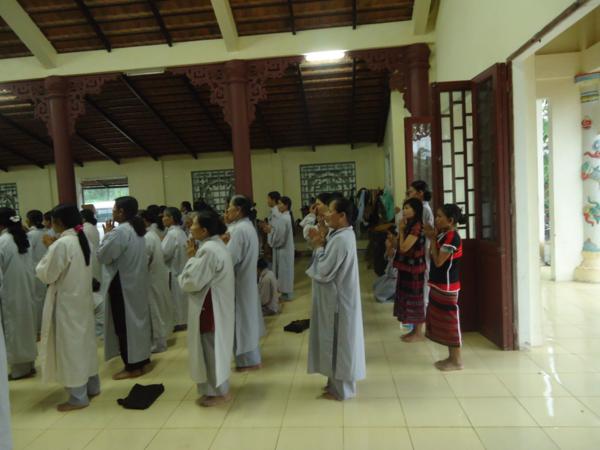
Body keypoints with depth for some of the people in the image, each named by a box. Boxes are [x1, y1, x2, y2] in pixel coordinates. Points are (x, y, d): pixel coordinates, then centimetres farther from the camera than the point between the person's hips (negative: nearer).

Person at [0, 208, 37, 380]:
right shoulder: (22, 239, 3)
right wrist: (26, 286, 13)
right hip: (25, 290, 7)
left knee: (14, 328, 5)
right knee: (26, 324, 15)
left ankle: (20, 368, 16)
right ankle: (28, 364, 27)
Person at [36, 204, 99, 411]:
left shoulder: (61, 244, -20)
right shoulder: (83, 241, 6)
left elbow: (47, 275, -14)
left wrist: (44, 259, 4)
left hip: (66, 302, -8)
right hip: (83, 299, 8)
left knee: (70, 346, 1)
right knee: (84, 342, 17)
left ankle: (78, 397, 10)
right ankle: (92, 386, 28)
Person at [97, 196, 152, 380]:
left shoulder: (119, 231, -21)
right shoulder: (138, 229, 7)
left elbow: (103, 256, -15)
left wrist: (107, 235, -5)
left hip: (123, 284, -9)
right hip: (137, 282, 9)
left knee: (124, 324, 1)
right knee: (138, 319, 15)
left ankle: (132, 366, 9)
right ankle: (143, 360, 24)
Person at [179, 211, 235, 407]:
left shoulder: (208, 250, -24)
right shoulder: (216, 244, 8)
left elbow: (192, 281, -22)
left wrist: (191, 258, -9)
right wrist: (195, 256, 2)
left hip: (209, 307, -10)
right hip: (216, 305, 10)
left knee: (210, 348, 3)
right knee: (214, 347, 20)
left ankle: (219, 392, 17)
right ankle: (218, 387, 33)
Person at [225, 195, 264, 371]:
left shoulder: (239, 230, -23)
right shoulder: (246, 226, 10)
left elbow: (230, 258, -27)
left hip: (239, 281, -10)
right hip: (245, 278, 10)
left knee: (242, 319, 2)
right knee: (246, 318, 20)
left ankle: (249, 360, 14)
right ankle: (251, 356, 33)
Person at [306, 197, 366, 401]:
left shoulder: (340, 239, -25)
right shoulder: (343, 234, 7)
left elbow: (324, 271, -24)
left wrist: (318, 247, -11)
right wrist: (322, 244, -2)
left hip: (336, 299, -10)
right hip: (337, 297, 10)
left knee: (338, 342, 3)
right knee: (339, 342, 19)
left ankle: (341, 389, 18)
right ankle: (338, 382, 33)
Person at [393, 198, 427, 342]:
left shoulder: (417, 226, -19)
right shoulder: (409, 226, 10)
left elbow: (404, 248, -21)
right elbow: (398, 247, 9)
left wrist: (401, 230, -10)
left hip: (414, 268, -9)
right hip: (406, 267, 10)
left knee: (415, 298, 0)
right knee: (408, 297, 15)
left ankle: (419, 333, 12)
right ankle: (414, 330, 26)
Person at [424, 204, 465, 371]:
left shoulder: (452, 238, -19)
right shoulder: (444, 234, 9)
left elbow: (438, 261, -20)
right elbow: (434, 258, 11)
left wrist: (432, 239, -14)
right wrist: (433, 237, 3)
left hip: (447, 286, -10)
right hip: (440, 285, 10)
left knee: (451, 320, 0)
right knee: (444, 320, 15)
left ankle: (457, 361, 11)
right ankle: (452, 357, 26)